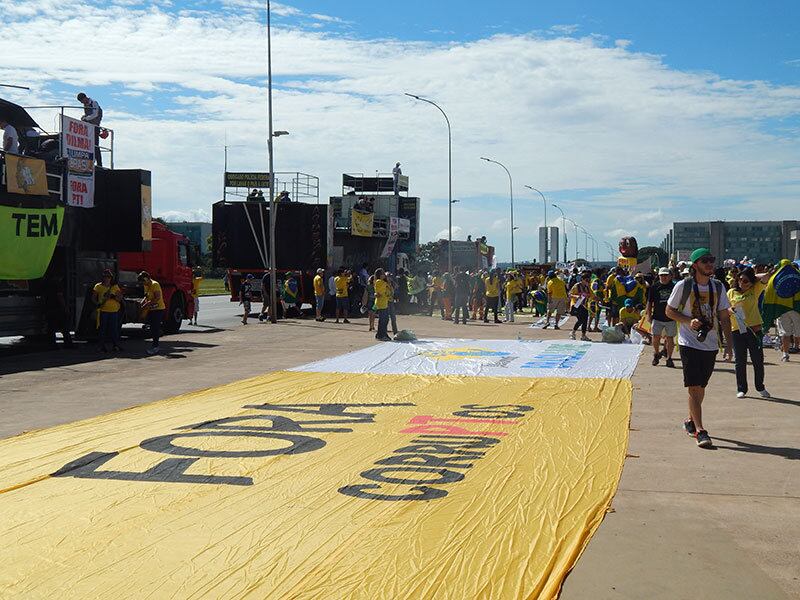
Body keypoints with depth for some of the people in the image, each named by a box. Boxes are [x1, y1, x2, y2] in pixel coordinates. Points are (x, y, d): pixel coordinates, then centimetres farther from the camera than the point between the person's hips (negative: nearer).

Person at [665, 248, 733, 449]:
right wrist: (689, 321, -15)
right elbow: (669, 311, 1)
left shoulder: (718, 287, 6)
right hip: (689, 343, -4)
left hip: (710, 344, 5)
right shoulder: (683, 286, -6)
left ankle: (690, 420, 33)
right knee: (694, 387, -10)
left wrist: (729, 342, 4)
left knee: (701, 386, 14)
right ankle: (700, 430, -12)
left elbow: (724, 316, 10)